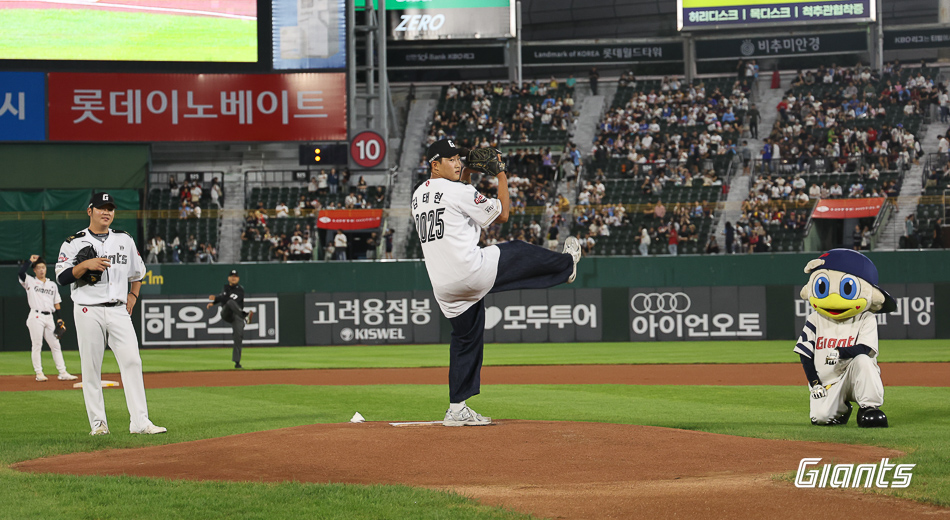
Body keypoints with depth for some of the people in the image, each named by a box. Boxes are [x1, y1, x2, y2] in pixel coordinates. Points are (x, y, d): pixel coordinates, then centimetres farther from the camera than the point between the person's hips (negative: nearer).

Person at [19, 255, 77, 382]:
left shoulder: (52, 285, 17)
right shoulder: (30, 282, 6)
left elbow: (56, 303, 17)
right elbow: (20, 274, -14)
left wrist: (59, 319, 7)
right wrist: (30, 261, -6)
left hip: (49, 318, 4)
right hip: (36, 317, -4)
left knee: (55, 345, 2)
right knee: (37, 345, -4)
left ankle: (62, 372, 1)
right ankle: (39, 373, 0)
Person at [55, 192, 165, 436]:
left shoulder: (125, 240, 14)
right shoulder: (73, 243, 2)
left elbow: (138, 270, 26)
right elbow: (62, 277, -6)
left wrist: (133, 295, 12)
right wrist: (85, 264, -20)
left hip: (119, 311, 3)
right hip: (88, 312, -3)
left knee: (132, 362, -9)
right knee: (91, 367, -3)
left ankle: (140, 421, -12)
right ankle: (98, 423, 4)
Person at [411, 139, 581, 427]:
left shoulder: (418, 195, 14)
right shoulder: (460, 192, -9)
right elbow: (501, 214, 2)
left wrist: (464, 178, 29)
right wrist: (502, 175, 11)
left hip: (442, 287, 7)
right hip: (472, 271, -7)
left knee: (466, 339, 17)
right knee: (518, 252, 16)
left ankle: (457, 409, 15)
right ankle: (566, 265, 43)